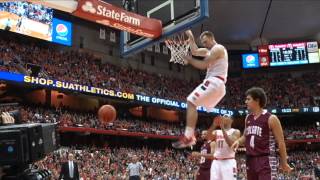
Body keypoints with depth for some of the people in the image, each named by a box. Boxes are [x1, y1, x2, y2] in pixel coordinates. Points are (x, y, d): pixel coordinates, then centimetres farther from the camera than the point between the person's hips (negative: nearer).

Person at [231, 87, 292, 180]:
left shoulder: (271, 119, -8)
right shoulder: (248, 118, 11)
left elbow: (280, 142, -6)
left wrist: (284, 163, -5)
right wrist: (238, 141, 3)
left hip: (266, 160, -7)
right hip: (250, 160, 7)